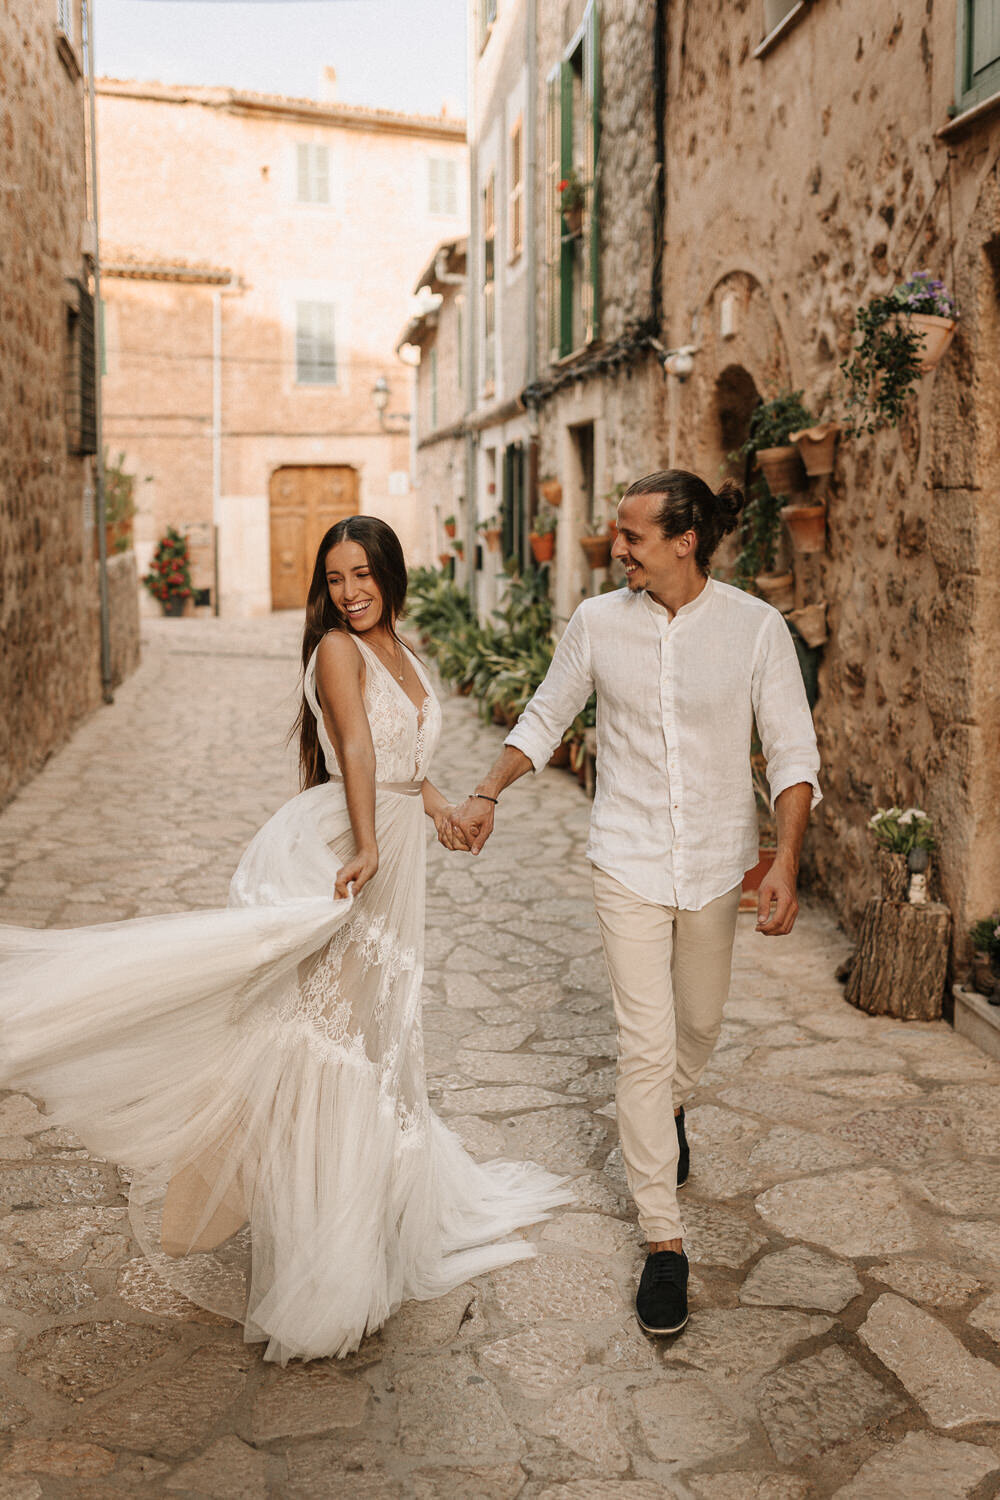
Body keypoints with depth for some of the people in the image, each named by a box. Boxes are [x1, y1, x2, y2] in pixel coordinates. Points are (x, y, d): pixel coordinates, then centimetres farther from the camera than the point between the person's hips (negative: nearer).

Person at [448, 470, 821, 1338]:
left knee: (699, 1025, 19)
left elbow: (793, 752, -7)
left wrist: (786, 861, -17)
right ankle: (664, 1239, 8)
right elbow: (546, 718, 10)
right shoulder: (598, 622, -5)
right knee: (645, 1044, -4)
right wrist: (489, 794, 1)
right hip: (629, 864, 0)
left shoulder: (754, 626, -10)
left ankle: (664, 1114, 54)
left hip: (718, 864, 1)